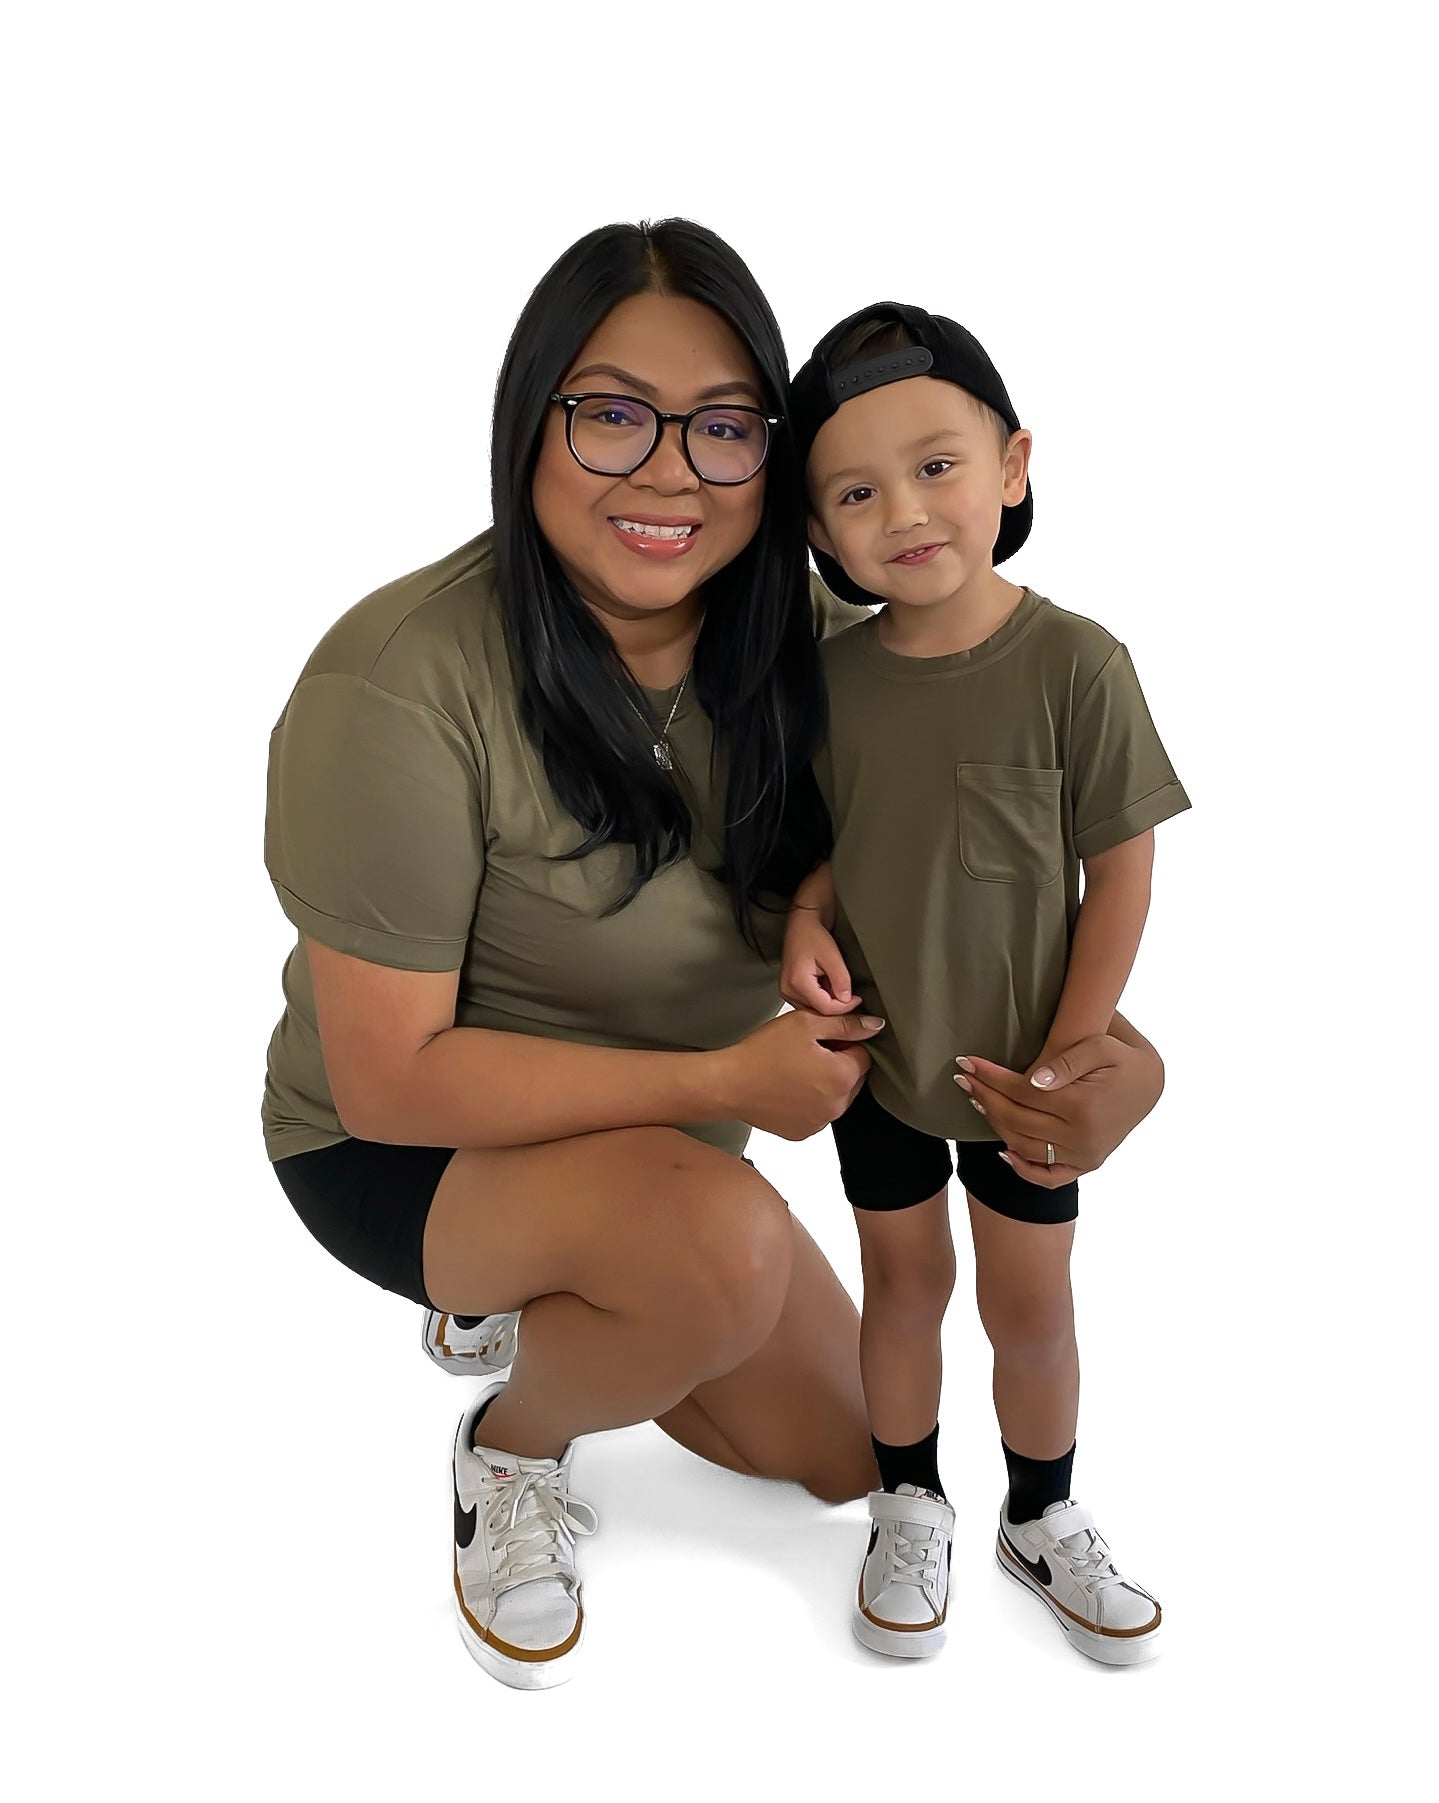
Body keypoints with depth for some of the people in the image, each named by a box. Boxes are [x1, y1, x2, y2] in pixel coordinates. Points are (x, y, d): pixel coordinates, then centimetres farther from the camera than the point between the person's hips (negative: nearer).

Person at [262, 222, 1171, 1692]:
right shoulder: (400, 686, -31)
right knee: (722, 1238, -36)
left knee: (841, 1457, 15)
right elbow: (390, 1079, -26)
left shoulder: (808, 643, -14)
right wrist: (724, 1083, -31)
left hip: (649, 1134, 6)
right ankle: (509, 1445, -1)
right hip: (401, 1151, -6)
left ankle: (514, 1302, 33)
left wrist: (1098, 1048, -29)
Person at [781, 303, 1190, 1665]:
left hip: (1023, 1061, -2)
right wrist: (807, 924, -13)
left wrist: (1067, 1062, -12)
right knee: (904, 1281, 17)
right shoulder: (830, 674, -8)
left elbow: (1121, 872, -13)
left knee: (1030, 1300, 13)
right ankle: (909, 1508, 39)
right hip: (874, 1051, 3)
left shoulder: (1074, 664, -19)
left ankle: (1042, 1518, 38)